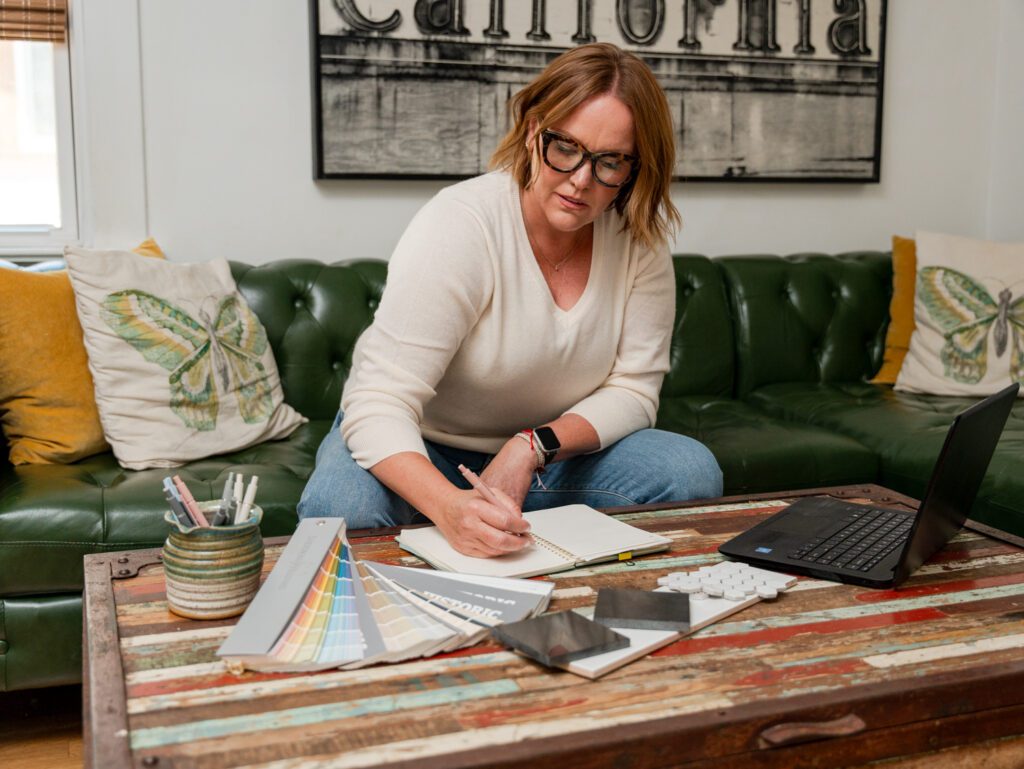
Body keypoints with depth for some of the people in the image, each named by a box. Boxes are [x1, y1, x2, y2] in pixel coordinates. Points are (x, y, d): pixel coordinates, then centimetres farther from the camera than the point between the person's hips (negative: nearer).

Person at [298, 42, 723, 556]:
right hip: (420, 452, -3)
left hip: (558, 453, 4)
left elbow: (633, 388, -8)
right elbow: (379, 404, -32)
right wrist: (450, 506, -51)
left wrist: (532, 447, -26)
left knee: (692, 471, -19)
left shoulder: (640, 234, -12)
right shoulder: (458, 225, -26)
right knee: (342, 505, -35)